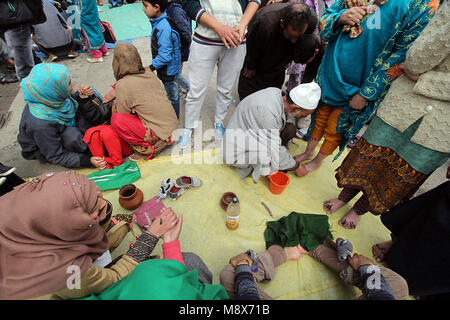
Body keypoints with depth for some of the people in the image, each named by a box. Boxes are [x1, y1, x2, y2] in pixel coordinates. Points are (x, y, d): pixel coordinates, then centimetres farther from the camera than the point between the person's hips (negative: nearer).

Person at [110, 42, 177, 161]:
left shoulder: (122, 85, -12)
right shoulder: (150, 74, 4)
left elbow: (123, 114, -2)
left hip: (157, 131, -7)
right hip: (172, 123, 7)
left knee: (115, 119, -10)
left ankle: (147, 148, -3)